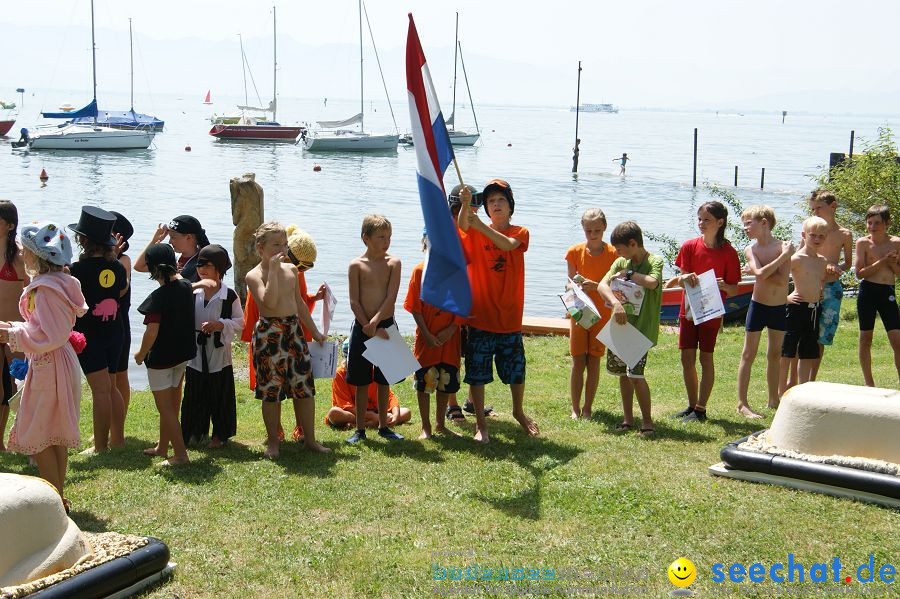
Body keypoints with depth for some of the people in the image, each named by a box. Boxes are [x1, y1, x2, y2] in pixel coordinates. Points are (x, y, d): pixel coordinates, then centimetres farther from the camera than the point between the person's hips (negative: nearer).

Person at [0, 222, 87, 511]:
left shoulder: (45, 289, -20)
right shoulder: (58, 282, 10)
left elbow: (50, 335, -22)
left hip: (48, 367, -10)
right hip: (57, 363, 10)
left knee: (37, 436, 0)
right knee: (56, 435, 15)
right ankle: (59, 496, 23)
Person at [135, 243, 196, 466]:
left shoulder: (158, 297, -23)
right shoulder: (186, 287, -2)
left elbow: (152, 333, -23)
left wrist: (141, 354, -9)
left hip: (161, 357, -8)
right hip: (182, 354, 8)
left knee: (165, 407, 1)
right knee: (171, 404, 19)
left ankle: (181, 454, 0)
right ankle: (162, 447, 33)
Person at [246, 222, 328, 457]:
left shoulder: (290, 270, 10)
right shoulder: (254, 275, -8)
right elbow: (269, 302, -25)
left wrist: (314, 331, 21)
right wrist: (273, 270, -22)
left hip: (294, 330, 5)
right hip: (269, 332, -5)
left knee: (305, 386, 5)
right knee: (271, 390, 2)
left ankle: (310, 439, 15)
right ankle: (273, 441, 15)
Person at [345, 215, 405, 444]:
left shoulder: (393, 263, -1)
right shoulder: (356, 265, -5)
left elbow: (391, 297, -10)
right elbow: (354, 302, -7)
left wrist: (375, 322, -19)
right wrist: (369, 328, -14)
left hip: (386, 325, 2)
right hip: (362, 327, -2)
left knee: (384, 380, 11)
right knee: (361, 381, 6)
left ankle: (383, 426, 23)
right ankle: (360, 429, 14)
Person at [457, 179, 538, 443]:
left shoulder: (520, 233, 2)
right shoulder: (477, 232, 2)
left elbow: (507, 244, -21)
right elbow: (462, 226, -22)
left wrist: (481, 226, -35)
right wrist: (465, 204, -42)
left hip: (510, 317, 1)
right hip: (480, 315, -1)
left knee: (516, 370, 14)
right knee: (477, 373, 1)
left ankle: (519, 412, 38)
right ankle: (480, 423, 14)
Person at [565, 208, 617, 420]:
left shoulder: (612, 254, -4)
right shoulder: (575, 252, -1)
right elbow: (570, 283, 2)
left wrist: (595, 286, -24)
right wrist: (577, 286, -20)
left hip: (602, 314, 0)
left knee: (594, 362, 3)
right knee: (578, 362, -1)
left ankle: (587, 408, 12)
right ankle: (575, 409, 8)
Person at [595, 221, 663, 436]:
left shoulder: (654, 261, -8)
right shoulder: (620, 262, 6)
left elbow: (652, 282, -29)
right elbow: (602, 285, -7)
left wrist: (629, 274, -14)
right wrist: (616, 303, -25)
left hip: (642, 327, -6)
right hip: (620, 324, 6)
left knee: (635, 374, -13)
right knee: (622, 372, 11)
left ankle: (647, 421, -1)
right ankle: (628, 419, 23)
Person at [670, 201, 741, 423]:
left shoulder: (728, 252, -8)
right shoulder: (690, 246, 0)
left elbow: (734, 290, -6)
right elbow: (681, 280, -1)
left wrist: (723, 286, -28)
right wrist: (684, 278, -25)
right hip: (689, 309, 4)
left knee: (706, 358, 1)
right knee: (687, 358, 6)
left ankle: (701, 409, 9)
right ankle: (692, 405, 20)